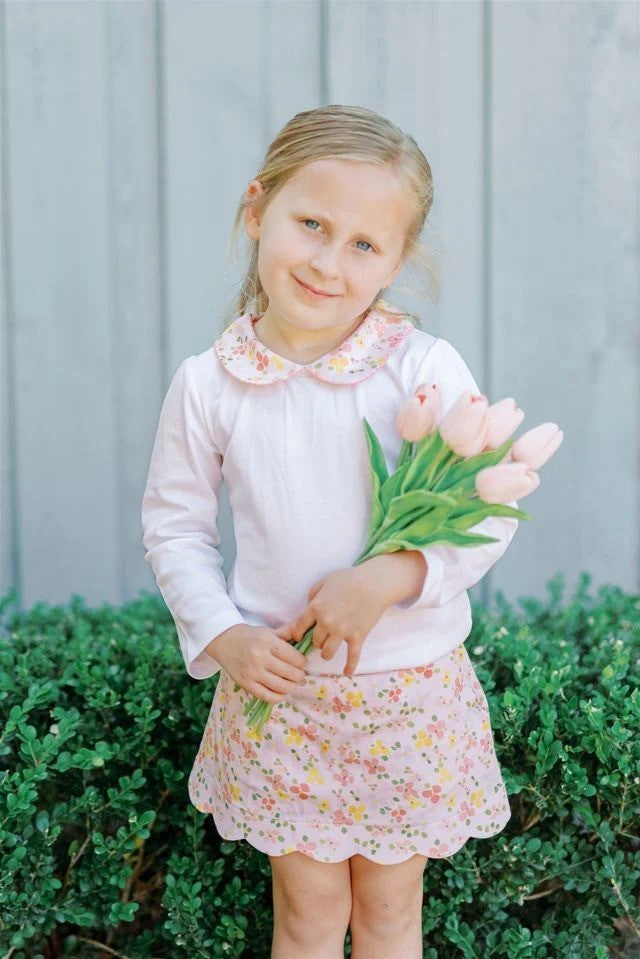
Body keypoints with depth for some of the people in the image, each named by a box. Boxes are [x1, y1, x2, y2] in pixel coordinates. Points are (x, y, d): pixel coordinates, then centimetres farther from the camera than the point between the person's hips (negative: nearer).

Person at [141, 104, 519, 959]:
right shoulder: (208, 385, -7)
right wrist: (221, 634, -9)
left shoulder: (426, 369, -13)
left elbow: (491, 513, -8)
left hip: (412, 692, 0)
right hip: (277, 688, 1)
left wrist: (392, 576, -23)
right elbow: (174, 525, 4)